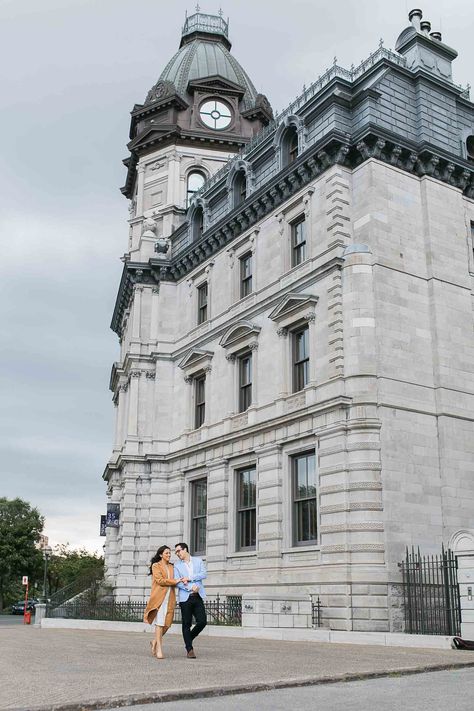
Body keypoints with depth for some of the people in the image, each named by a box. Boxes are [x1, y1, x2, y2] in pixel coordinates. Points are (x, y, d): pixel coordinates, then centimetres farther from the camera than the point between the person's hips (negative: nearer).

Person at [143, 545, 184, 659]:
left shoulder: (171, 567, 20)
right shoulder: (156, 565, 4)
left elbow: (174, 581, 18)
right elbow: (159, 580, -8)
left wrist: (181, 581, -4)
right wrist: (175, 581, -8)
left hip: (170, 597, 5)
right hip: (159, 596, -5)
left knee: (167, 623, 0)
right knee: (160, 622, -10)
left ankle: (155, 642, 22)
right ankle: (159, 649, -7)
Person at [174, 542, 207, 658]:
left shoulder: (198, 561, 10)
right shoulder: (177, 565, 7)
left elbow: (204, 574, -4)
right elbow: (177, 582, -4)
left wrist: (189, 578, -12)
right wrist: (191, 587, -17)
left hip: (198, 597, 1)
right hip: (185, 598, -1)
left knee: (202, 621, -5)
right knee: (186, 624, 1)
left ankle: (189, 638, 19)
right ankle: (189, 649, 11)